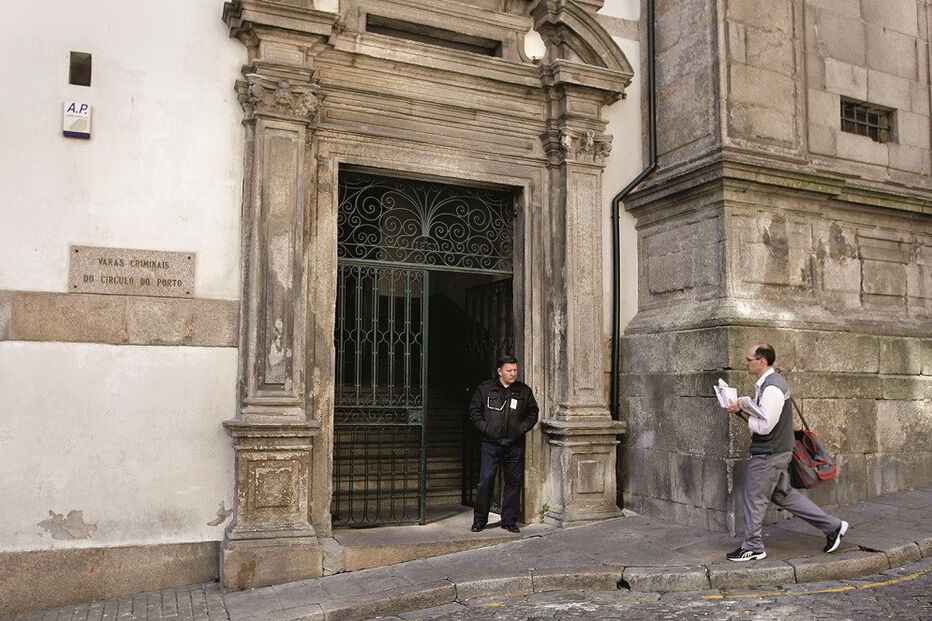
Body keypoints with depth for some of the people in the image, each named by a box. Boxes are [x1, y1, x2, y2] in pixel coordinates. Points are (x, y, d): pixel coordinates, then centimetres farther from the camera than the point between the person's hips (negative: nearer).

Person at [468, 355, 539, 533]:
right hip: (490, 444, -2)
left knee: (513, 482, 6)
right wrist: (486, 429, -8)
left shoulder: (524, 391, 7)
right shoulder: (484, 389, 2)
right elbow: (474, 412, 5)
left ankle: (509, 521, 18)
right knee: (485, 481, -3)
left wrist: (522, 428, -2)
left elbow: (533, 413, 14)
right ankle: (479, 520, 11)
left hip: (515, 445, 2)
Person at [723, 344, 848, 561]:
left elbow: (764, 426, -23)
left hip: (769, 453, -10)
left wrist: (740, 411, -15)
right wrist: (741, 410, 2)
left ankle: (752, 547, 14)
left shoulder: (772, 388, -23)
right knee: (783, 494, 19)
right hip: (778, 450, 10)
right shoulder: (770, 381, 10)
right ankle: (832, 526, 25)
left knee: (754, 497, 1)